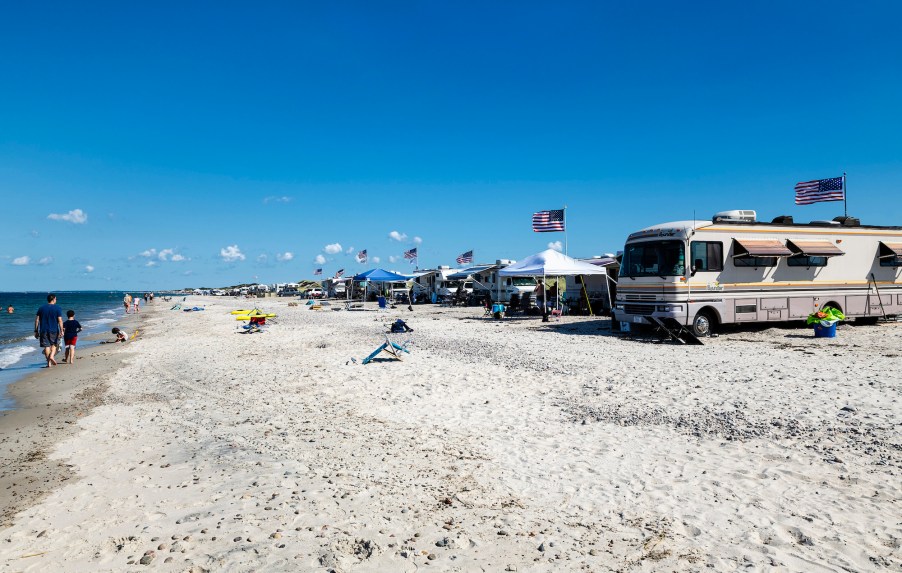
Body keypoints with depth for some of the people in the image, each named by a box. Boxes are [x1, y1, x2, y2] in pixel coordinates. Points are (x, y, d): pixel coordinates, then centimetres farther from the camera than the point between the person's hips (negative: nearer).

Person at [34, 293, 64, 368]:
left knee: (46, 346, 5)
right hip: (54, 330, -2)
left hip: (43, 330, 2)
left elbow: (37, 320, 5)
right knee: (54, 344, 16)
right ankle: (52, 356, -8)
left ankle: (49, 363, 4)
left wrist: (36, 331, 9)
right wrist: (61, 330, -9)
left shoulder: (41, 308, 6)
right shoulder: (57, 308, -4)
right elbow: (60, 320, -10)